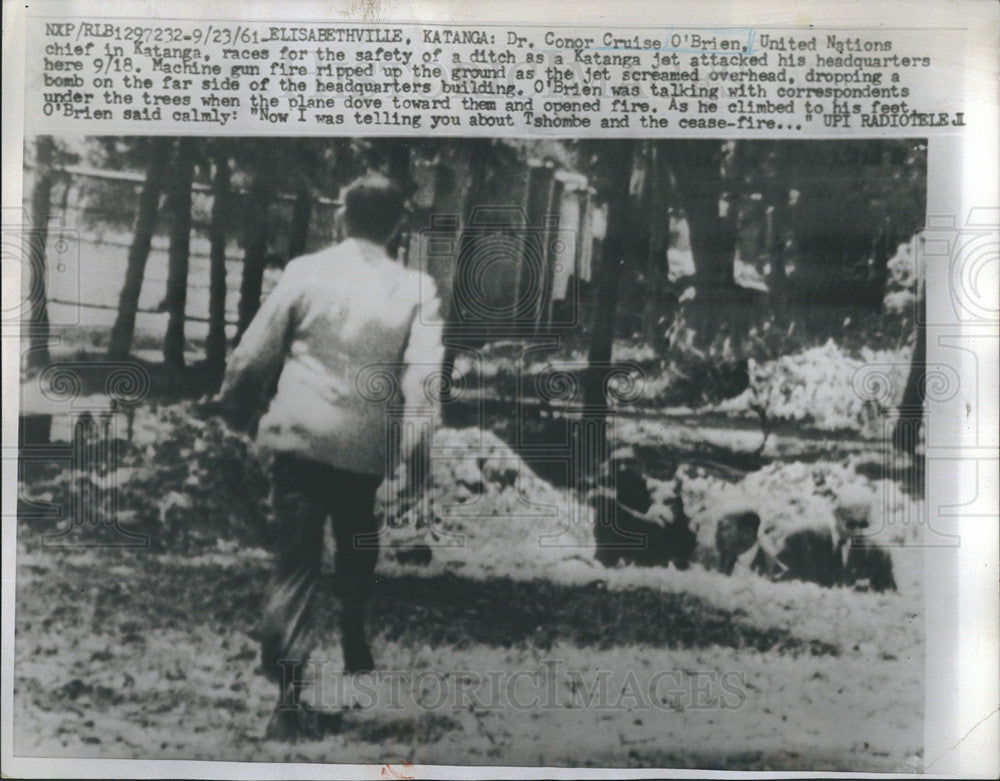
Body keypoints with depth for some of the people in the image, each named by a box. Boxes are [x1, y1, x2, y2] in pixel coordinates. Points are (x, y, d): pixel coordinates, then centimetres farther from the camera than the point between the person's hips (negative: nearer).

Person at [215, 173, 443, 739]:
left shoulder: (305, 271, -2)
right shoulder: (416, 289, -1)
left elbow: (255, 353, 1)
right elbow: (423, 374, -11)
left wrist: (235, 405, 17)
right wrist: (416, 445, -9)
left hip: (299, 436, -1)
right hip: (368, 444, 1)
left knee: (296, 564, 2)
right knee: (358, 549, 25)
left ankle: (288, 694, -3)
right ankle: (355, 646, 38)